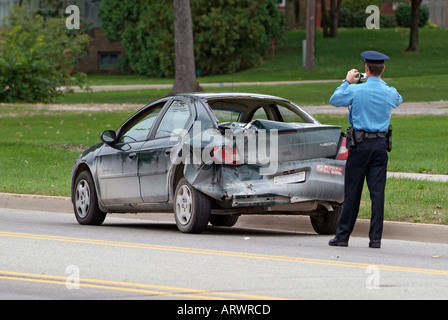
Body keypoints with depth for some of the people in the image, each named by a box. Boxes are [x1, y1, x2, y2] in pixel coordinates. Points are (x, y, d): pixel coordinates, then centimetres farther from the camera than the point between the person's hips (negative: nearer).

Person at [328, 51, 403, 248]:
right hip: (381, 145, 2)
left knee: (352, 191, 3)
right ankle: (376, 238, 0)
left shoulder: (355, 90, -8)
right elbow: (399, 100, 27)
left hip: (360, 144, -2)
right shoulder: (390, 93, 2)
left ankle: (343, 236, 7)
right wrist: (381, 83, 31)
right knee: (377, 192, 2)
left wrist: (347, 81, 21)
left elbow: (334, 100, 10)